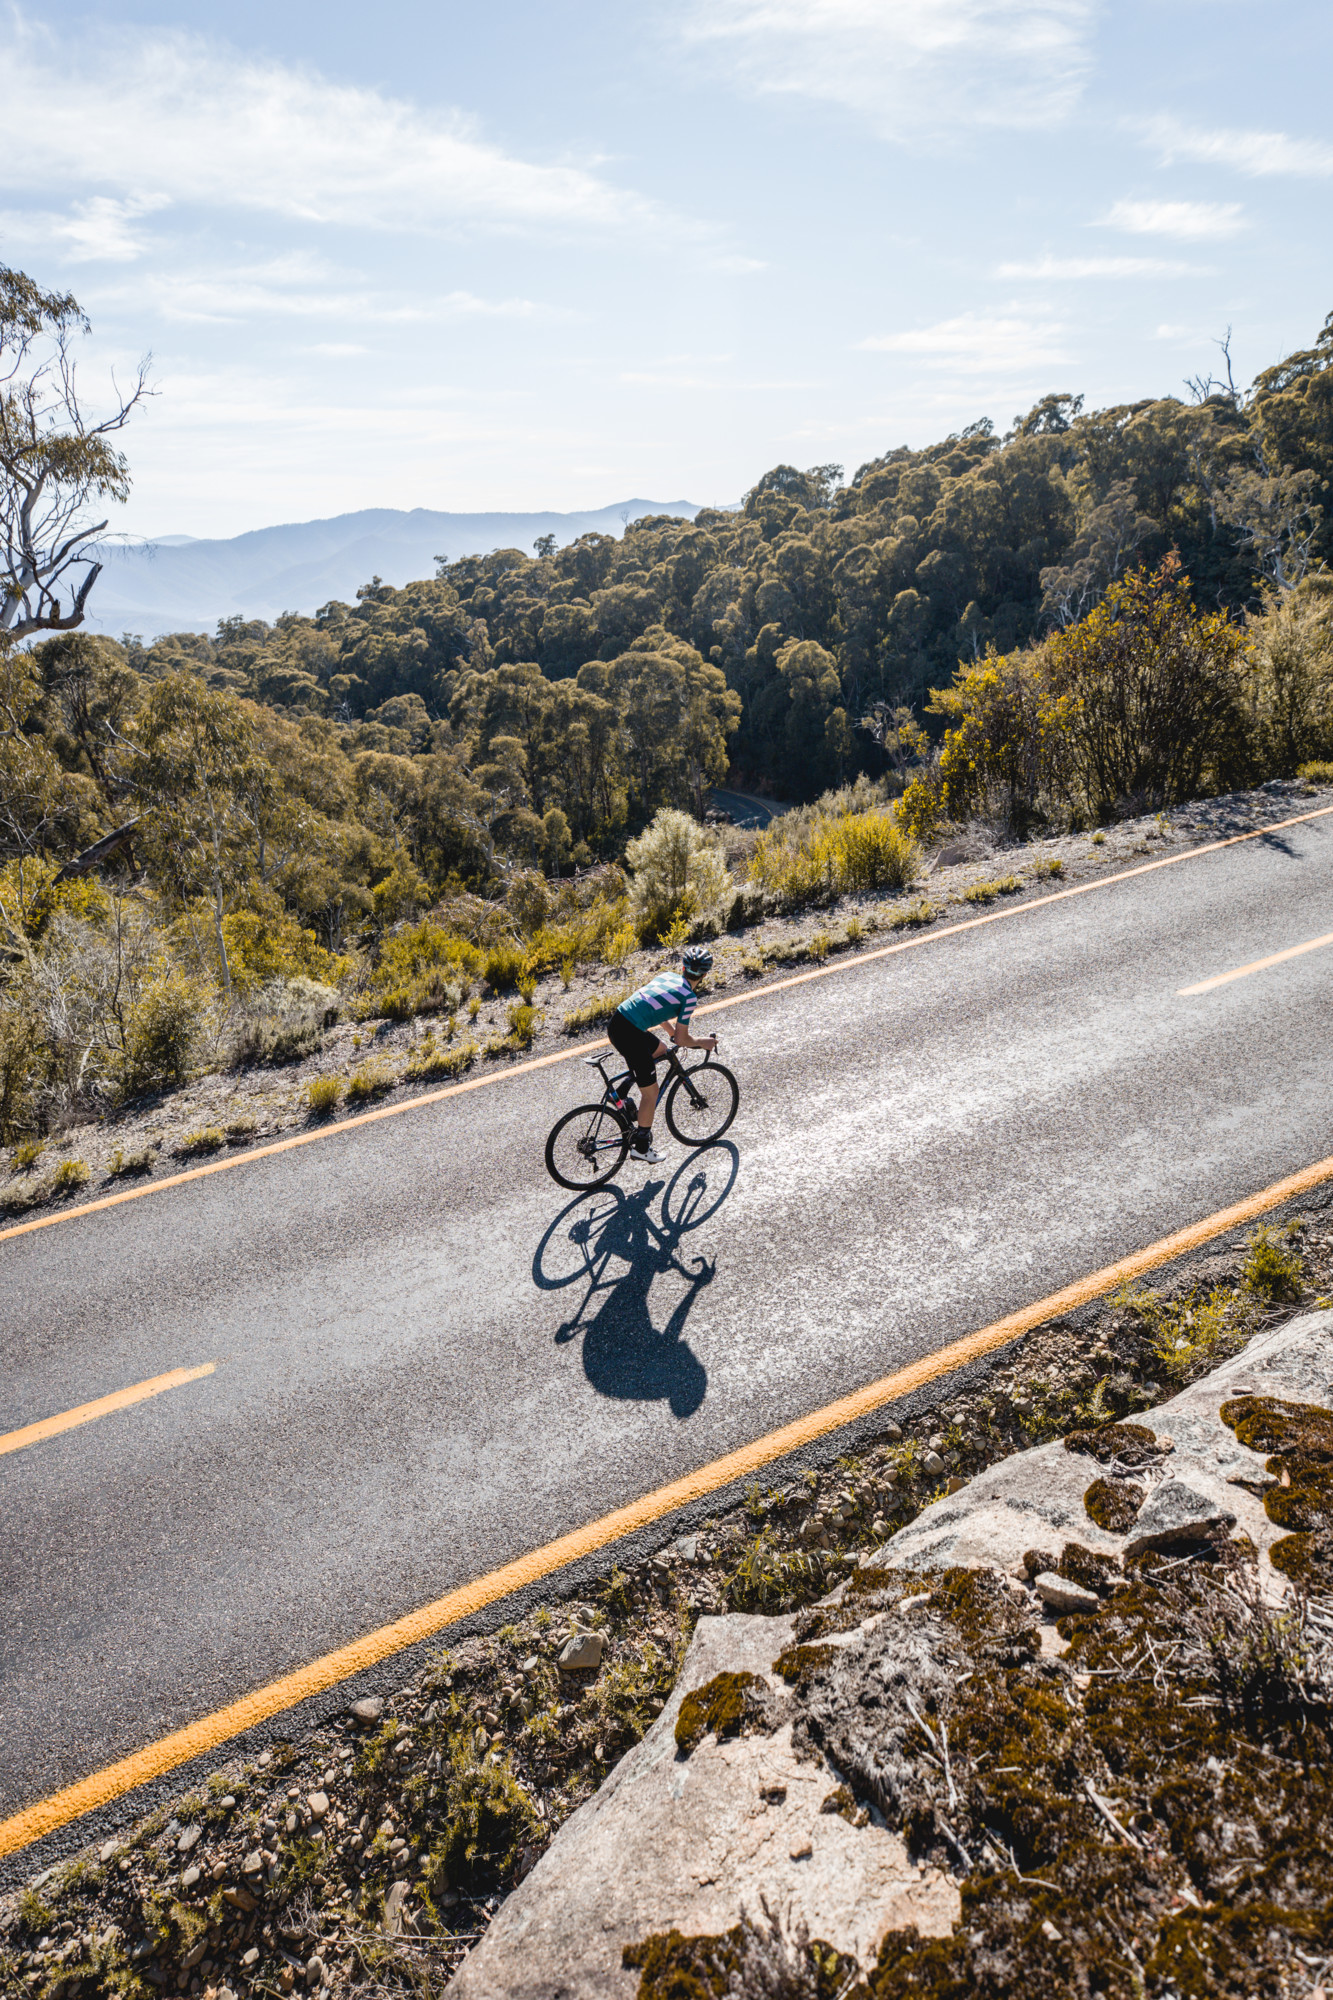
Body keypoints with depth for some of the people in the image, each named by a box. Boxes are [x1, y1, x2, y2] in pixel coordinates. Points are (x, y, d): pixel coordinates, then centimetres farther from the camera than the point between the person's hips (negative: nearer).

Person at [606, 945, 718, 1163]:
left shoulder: (667, 976, 15)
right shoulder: (689, 996, -6)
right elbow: (682, 1040, -3)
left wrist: (673, 1032, 39)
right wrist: (703, 1042, 14)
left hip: (616, 1022, 8)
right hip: (630, 1036, -8)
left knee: (661, 1051, 31)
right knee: (651, 1091, 9)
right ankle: (640, 1147, 20)